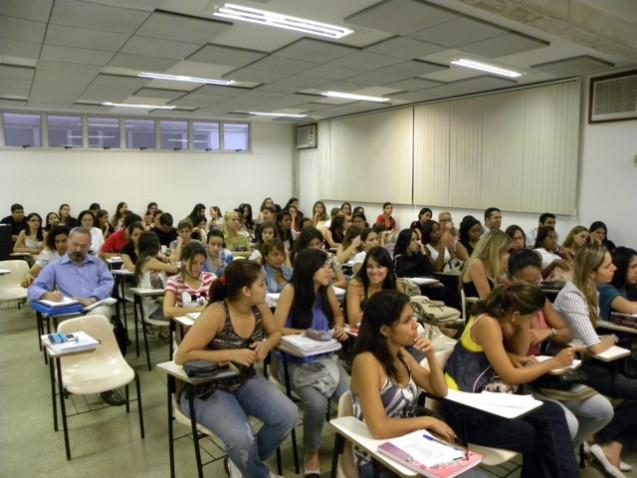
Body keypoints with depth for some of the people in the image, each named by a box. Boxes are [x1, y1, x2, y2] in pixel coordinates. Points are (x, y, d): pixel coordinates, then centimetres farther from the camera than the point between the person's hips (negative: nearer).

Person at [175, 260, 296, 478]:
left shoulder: (259, 307, -7)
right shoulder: (216, 313, -26)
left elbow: (275, 333, 11)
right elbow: (182, 355, -25)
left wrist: (266, 345, -13)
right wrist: (231, 354, -29)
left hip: (245, 380, 6)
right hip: (207, 388, -6)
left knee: (288, 415, -15)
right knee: (241, 438, -30)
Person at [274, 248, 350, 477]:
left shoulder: (327, 290, 0)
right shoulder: (291, 290, -15)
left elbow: (338, 314, 20)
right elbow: (276, 330, -16)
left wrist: (339, 328, -1)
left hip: (326, 358, 4)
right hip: (297, 363, -4)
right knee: (317, 404, -27)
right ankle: (312, 454, 3)